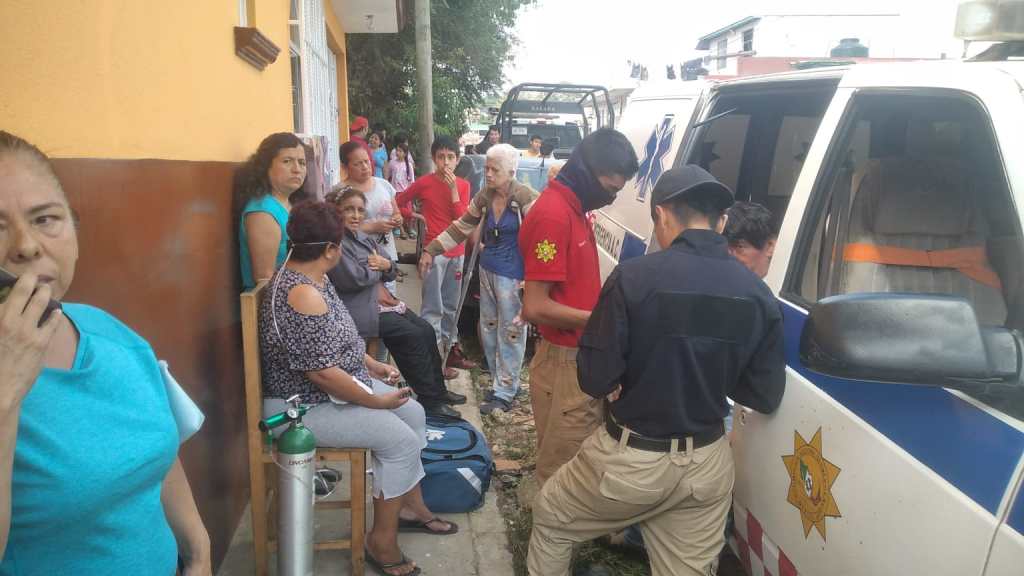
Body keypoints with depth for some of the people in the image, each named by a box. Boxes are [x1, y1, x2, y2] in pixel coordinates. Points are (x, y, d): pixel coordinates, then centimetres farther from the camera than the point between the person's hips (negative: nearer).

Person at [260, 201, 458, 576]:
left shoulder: (311, 277, 4)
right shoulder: (303, 295, -29)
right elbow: (322, 373, -29)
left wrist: (372, 365, 15)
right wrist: (376, 401, -19)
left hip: (338, 384, 10)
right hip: (305, 405, -10)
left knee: (414, 414, 9)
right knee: (400, 439, -15)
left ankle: (411, 506, 23)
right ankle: (381, 540, 0)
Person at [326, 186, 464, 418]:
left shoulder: (362, 237, 14)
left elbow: (392, 271, 16)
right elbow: (355, 278, -24)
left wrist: (386, 265, -9)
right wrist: (376, 268, -4)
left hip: (383, 300, 9)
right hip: (361, 309, -9)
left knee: (426, 330, 1)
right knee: (413, 336, -15)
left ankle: (438, 389, 13)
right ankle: (429, 400, -5)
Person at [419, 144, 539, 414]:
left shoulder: (526, 198, -15)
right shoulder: (484, 197, 5)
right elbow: (460, 227, 14)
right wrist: (431, 250, 10)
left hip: (512, 274, -7)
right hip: (487, 269, 7)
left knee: (511, 332, 1)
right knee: (489, 328, 15)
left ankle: (504, 393, 13)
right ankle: (503, 381, 30)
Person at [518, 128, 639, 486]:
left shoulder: (573, 208, 11)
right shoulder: (552, 215, -20)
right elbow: (535, 307, -23)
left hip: (581, 359, 10)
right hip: (565, 363, -10)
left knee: (581, 459, 21)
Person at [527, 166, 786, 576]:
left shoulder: (634, 277, -19)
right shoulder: (760, 295, -6)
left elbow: (595, 381, -18)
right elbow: (765, 397, -1)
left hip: (631, 459, -4)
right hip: (708, 466, 4)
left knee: (550, 519, 24)